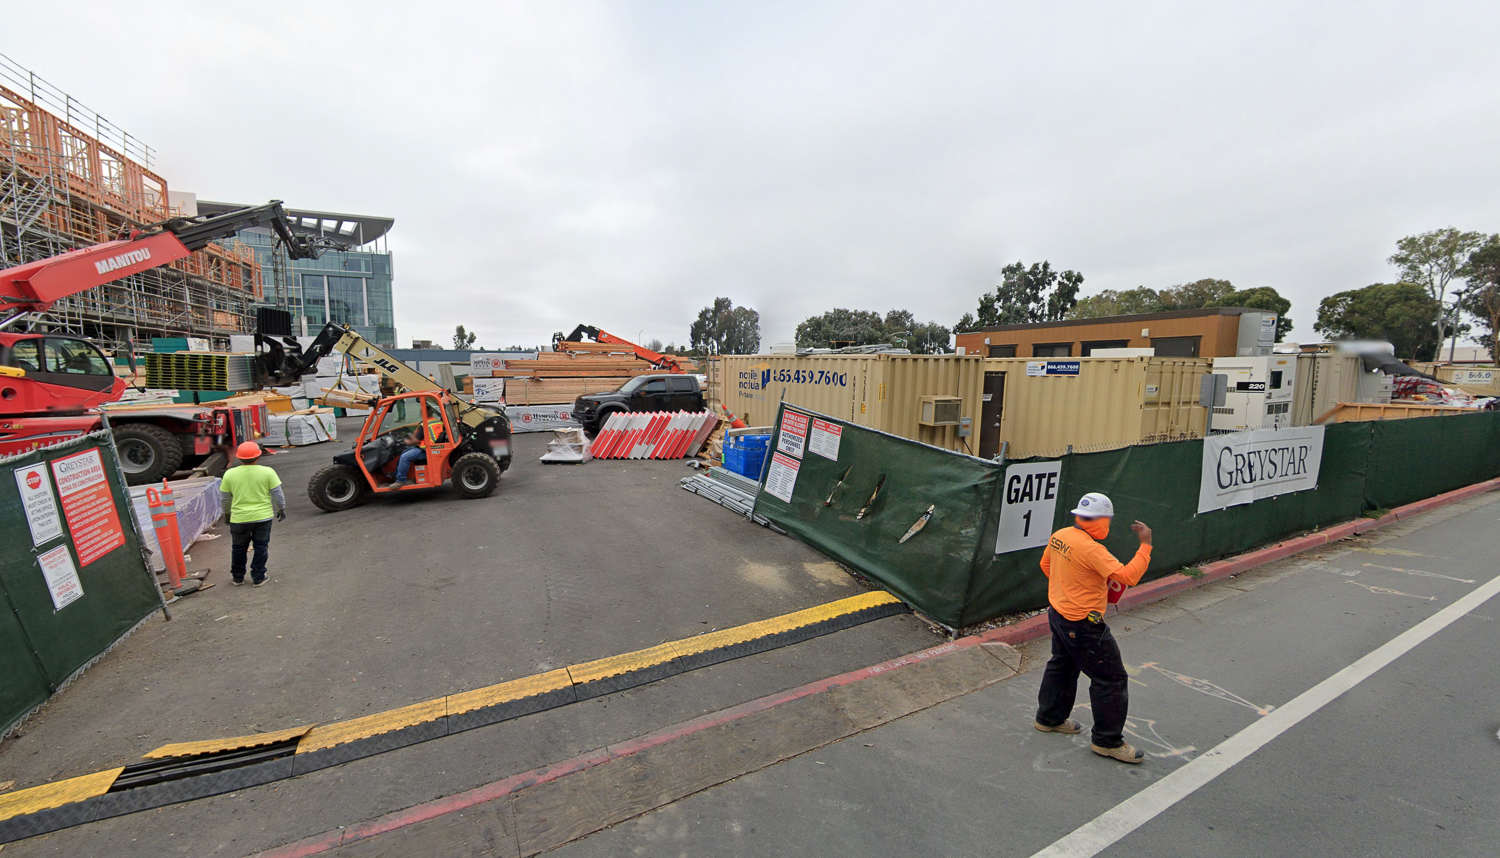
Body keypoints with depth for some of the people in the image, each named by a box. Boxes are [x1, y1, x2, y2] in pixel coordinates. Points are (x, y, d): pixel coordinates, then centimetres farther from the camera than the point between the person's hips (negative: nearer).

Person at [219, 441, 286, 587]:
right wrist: (281, 509, 11)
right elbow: (277, 494, -4)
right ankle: (258, 578, 15)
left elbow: (224, 498, 6)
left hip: (239, 519, 1)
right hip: (263, 517, -1)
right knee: (261, 547, 11)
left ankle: (237, 577, 31)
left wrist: (226, 513, 22)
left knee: (238, 548, 19)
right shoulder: (267, 472, -9)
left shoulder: (230, 474, -3)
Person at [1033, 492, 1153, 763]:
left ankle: (1049, 718, 41)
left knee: (1062, 665, 25)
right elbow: (1127, 576, -30)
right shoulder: (1091, 549, -27)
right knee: (1111, 679, 6)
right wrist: (1145, 545, -21)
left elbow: (1045, 564, 14)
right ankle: (1107, 741, 19)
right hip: (1083, 625, -9)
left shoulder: (1059, 536, -1)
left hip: (1058, 615, 9)